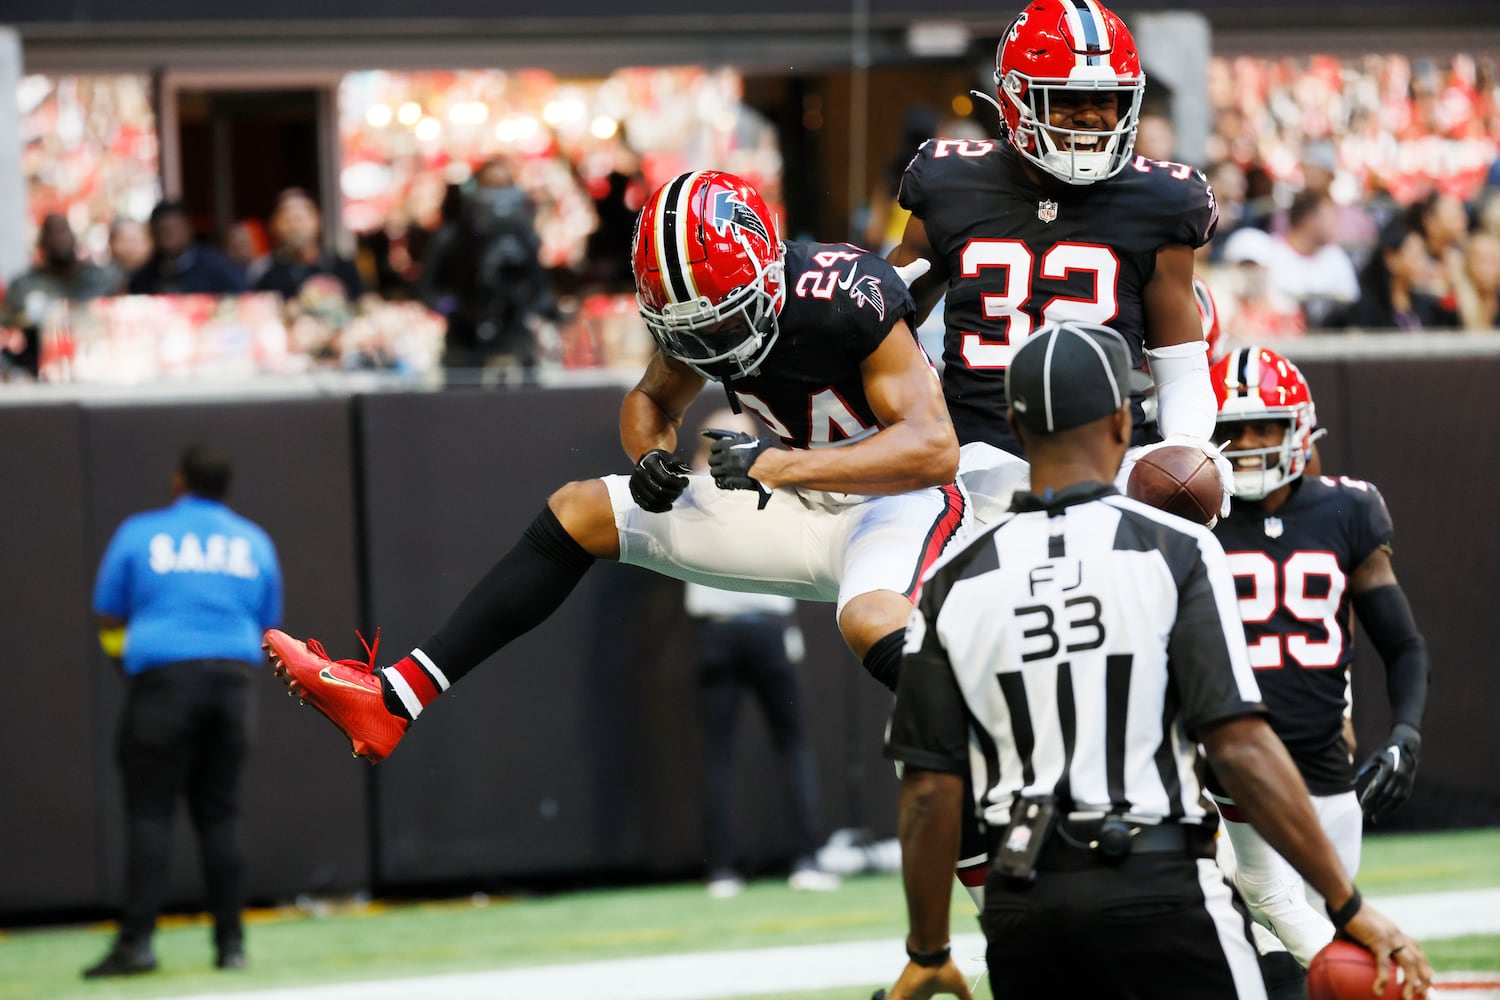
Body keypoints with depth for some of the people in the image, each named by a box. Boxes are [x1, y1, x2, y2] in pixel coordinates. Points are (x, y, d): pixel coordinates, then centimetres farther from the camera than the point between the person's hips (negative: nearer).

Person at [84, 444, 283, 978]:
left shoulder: (141, 534, 4)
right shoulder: (255, 542, 13)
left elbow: (108, 619, 8)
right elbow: (267, 624, 16)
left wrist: (127, 659, 23)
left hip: (162, 678, -3)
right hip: (233, 678, 3)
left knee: (149, 812, -5)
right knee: (219, 812, 7)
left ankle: (137, 940, -14)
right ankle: (230, 941, 4)